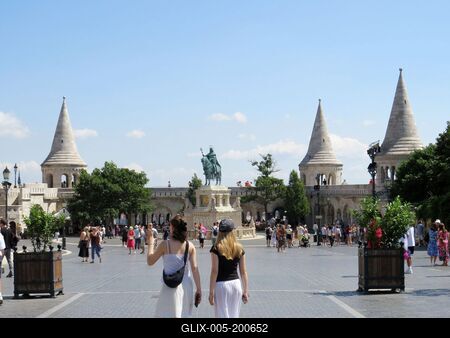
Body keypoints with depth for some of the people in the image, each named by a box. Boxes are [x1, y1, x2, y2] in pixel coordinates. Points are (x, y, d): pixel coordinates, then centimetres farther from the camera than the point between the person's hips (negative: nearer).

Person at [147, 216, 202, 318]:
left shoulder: (165, 244, -8)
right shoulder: (190, 246, 1)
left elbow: (150, 261, 2)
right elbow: (194, 268, -2)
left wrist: (150, 243, 15)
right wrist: (198, 289, 2)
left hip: (171, 288, -4)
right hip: (187, 286, 4)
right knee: (182, 315, 19)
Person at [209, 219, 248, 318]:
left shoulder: (216, 249, -8)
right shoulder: (239, 249, 2)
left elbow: (214, 272, -10)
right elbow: (243, 272, 4)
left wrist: (211, 292, -6)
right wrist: (245, 291, 11)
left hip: (221, 285, -4)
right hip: (236, 283, 4)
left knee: (223, 315, 1)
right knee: (234, 315, 12)